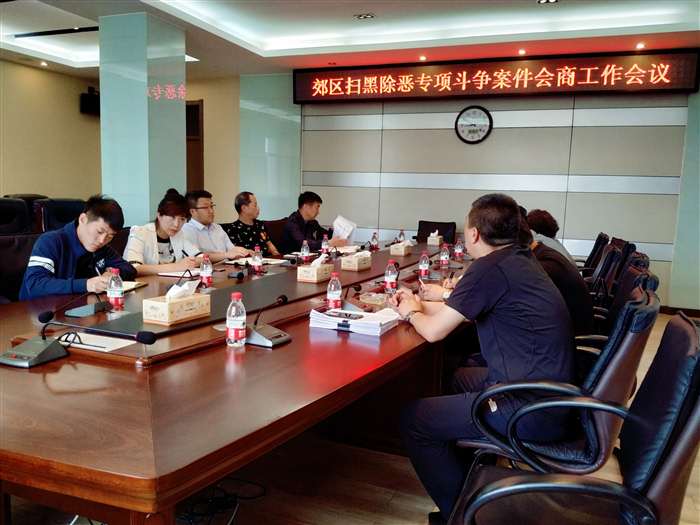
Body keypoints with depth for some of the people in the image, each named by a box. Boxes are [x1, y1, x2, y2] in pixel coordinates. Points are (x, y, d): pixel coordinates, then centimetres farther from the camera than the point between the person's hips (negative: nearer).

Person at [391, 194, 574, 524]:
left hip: (532, 410, -10)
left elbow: (434, 331, -10)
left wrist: (411, 313, 10)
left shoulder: (489, 268, -17)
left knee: (412, 419, -4)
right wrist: (419, 304, 23)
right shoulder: (517, 260, 11)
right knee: (460, 377, 31)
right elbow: (456, 311, 23)